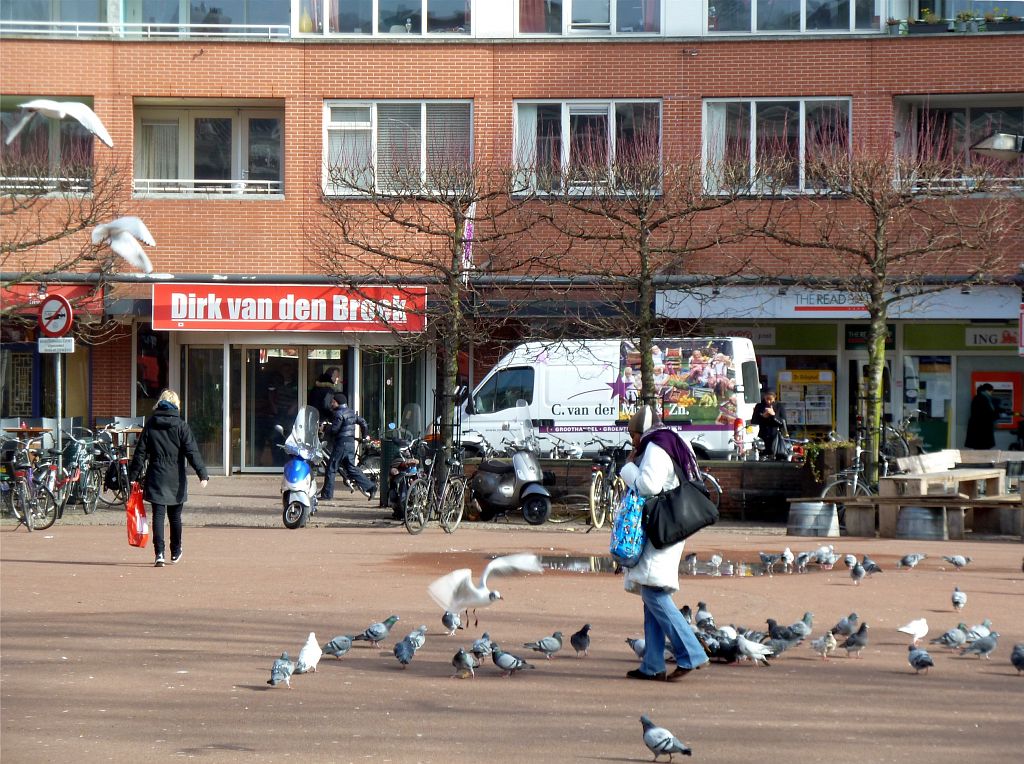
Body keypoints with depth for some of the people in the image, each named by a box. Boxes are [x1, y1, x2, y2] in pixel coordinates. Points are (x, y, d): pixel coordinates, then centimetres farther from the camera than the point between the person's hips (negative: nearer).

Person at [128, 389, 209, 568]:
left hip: (156, 478, 0)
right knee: (175, 516, 14)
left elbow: (140, 452, 3)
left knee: (158, 515, -2)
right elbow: (192, 452, -10)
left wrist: (133, 476, 7)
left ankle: (159, 553, -15)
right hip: (176, 479, 0)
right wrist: (203, 473, -11)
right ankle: (175, 552, 27)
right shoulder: (181, 426, -4)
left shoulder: (150, 425, 2)